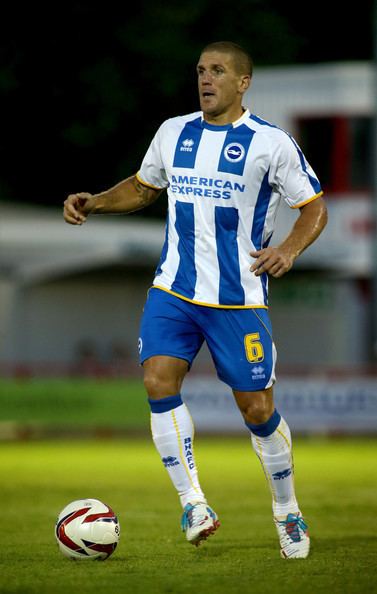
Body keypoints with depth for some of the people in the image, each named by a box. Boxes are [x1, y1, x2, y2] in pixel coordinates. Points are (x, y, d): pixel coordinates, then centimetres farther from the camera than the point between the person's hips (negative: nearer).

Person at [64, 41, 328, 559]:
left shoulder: (271, 143, -5)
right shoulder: (173, 133, 8)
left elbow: (315, 208, 0)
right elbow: (143, 187, 24)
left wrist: (289, 249, -19)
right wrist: (95, 203, 8)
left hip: (239, 299, -4)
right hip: (174, 290, 4)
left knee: (257, 408, -1)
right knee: (159, 381, -16)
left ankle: (288, 513, 20)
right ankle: (193, 503, -9)